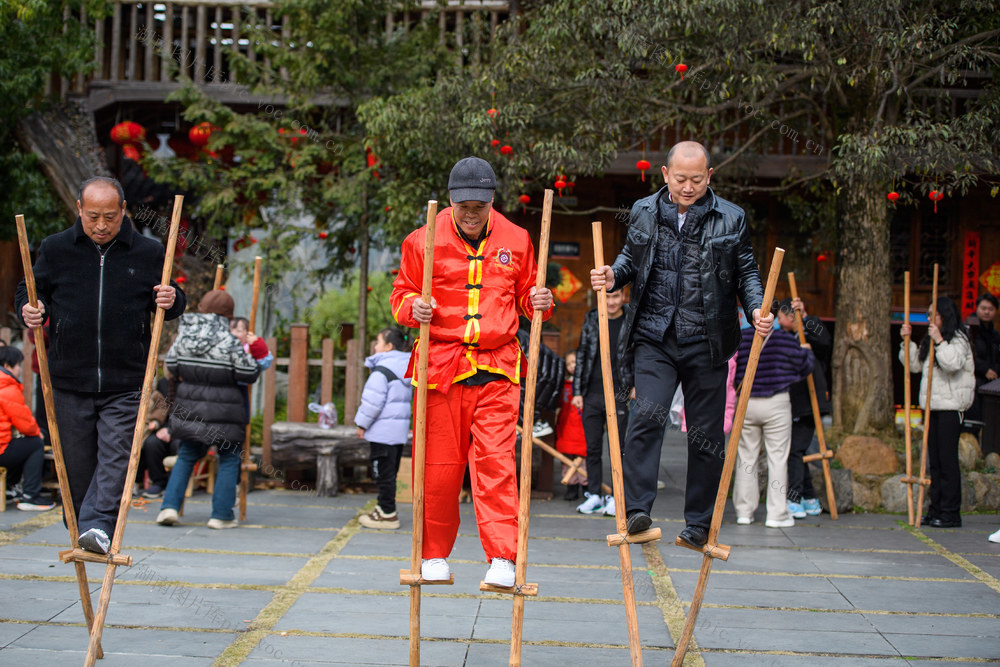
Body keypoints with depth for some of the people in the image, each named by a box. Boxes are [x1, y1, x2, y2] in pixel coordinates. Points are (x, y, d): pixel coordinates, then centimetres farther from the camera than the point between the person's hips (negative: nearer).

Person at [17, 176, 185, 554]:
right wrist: (30, 310, -8)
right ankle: (81, 528, 21)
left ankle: (98, 526, -21)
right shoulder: (55, 250, 4)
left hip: (125, 384, -1)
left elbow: (169, 303, 15)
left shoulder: (148, 253, 4)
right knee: (77, 465, 7)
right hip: (70, 381, 1)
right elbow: (30, 293, 15)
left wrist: (172, 300, -9)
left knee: (115, 455, -14)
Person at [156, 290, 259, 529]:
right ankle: (221, 515, 8)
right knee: (228, 459, 10)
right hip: (223, 413, -4)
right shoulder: (229, 342, -13)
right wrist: (247, 355, 9)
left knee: (186, 456, 17)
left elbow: (171, 367, 7)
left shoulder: (183, 337, -1)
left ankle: (169, 506, 6)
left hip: (189, 408, 4)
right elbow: (249, 373, -10)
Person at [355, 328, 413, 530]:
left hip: (383, 431, -9)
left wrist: (362, 424, -6)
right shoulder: (405, 368, 14)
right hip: (400, 430, 9)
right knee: (389, 473, 15)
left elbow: (373, 401, -18)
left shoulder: (382, 370, -15)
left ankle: (387, 514, -2)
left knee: (384, 473, -4)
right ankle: (385, 509, 22)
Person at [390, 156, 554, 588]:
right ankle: (434, 557, 19)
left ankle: (502, 559, -9)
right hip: (440, 364, 0)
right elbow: (402, 294, 9)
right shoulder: (423, 242, 3)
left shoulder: (515, 241, 9)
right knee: (438, 465, 4)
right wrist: (413, 307, -12)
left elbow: (524, 297, 19)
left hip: (496, 367, 0)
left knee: (495, 459, -10)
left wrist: (539, 303, -3)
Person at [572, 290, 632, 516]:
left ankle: (616, 497, 6)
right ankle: (594, 495, 13)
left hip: (619, 395, -3)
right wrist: (577, 391, 8)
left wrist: (635, 386, -7)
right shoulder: (591, 320, 10)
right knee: (592, 447, 6)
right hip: (592, 395, 3)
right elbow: (582, 355, 13)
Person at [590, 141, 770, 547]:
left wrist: (757, 309, -9)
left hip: (706, 342, 0)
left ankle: (700, 524, 15)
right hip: (654, 338, 0)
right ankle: (636, 510, -14)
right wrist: (614, 277, -1)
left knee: (706, 432, 4)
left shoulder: (731, 219, 4)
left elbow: (747, 272, 9)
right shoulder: (644, 213, 9)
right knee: (647, 416, -17)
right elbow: (631, 258, 21)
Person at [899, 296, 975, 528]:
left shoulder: (958, 340, -8)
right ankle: (936, 510, 13)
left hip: (950, 406, -8)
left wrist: (939, 341, -26)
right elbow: (915, 365, 20)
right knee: (934, 460, 9)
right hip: (932, 405, 8)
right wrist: (907, 342, 11)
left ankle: (951, 513, -4)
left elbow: (953, 363, -25)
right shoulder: (929, 342, 17)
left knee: (947, 459, -7)